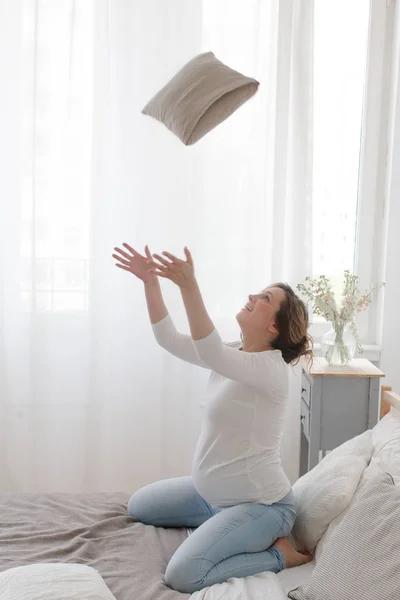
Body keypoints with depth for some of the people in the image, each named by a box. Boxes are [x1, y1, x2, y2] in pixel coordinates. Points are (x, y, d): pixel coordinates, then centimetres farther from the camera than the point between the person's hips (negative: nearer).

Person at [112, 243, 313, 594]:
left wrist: (189, 286, -51)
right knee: (138, 506, 20)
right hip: (213, 492, 9)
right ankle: (224, 523, 20)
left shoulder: (271, 368, -25)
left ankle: (279, 554, -4)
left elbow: (210, 354, -43)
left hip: (260, 502, -9)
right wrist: (151, 281, -11)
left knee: (184, 575, -25)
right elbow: (168, 339, -1)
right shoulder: (231, 354, 1)